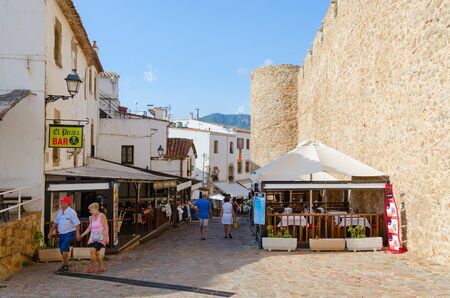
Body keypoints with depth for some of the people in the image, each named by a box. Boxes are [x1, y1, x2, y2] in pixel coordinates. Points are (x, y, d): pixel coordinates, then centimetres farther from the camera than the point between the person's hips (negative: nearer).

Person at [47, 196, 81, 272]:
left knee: (64, 248, -17)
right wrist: (51, 231, 16)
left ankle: (64, 265, -2)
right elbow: (55, 222, 17)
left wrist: (77, 234, -22)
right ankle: (66, 265, 29)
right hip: (61, 234, 7)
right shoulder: (60, 212, 6)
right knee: (62, 249, 13)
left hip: (69, 233, -7)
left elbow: (77, 224, -16)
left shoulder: (71, 212, -15)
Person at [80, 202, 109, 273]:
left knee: (92, 250, -18)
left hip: (101, 237, -7)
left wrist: (106, 237, -18)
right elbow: (89, 228, 16)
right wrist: (82, 235, 12)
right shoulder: (91, 217, 6)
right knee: (96, 252, 10)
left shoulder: (102, 216, -11)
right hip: (93, 237, 7)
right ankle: (101, 267, 23)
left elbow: (106, 227, -11)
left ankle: (91, 268, -7)